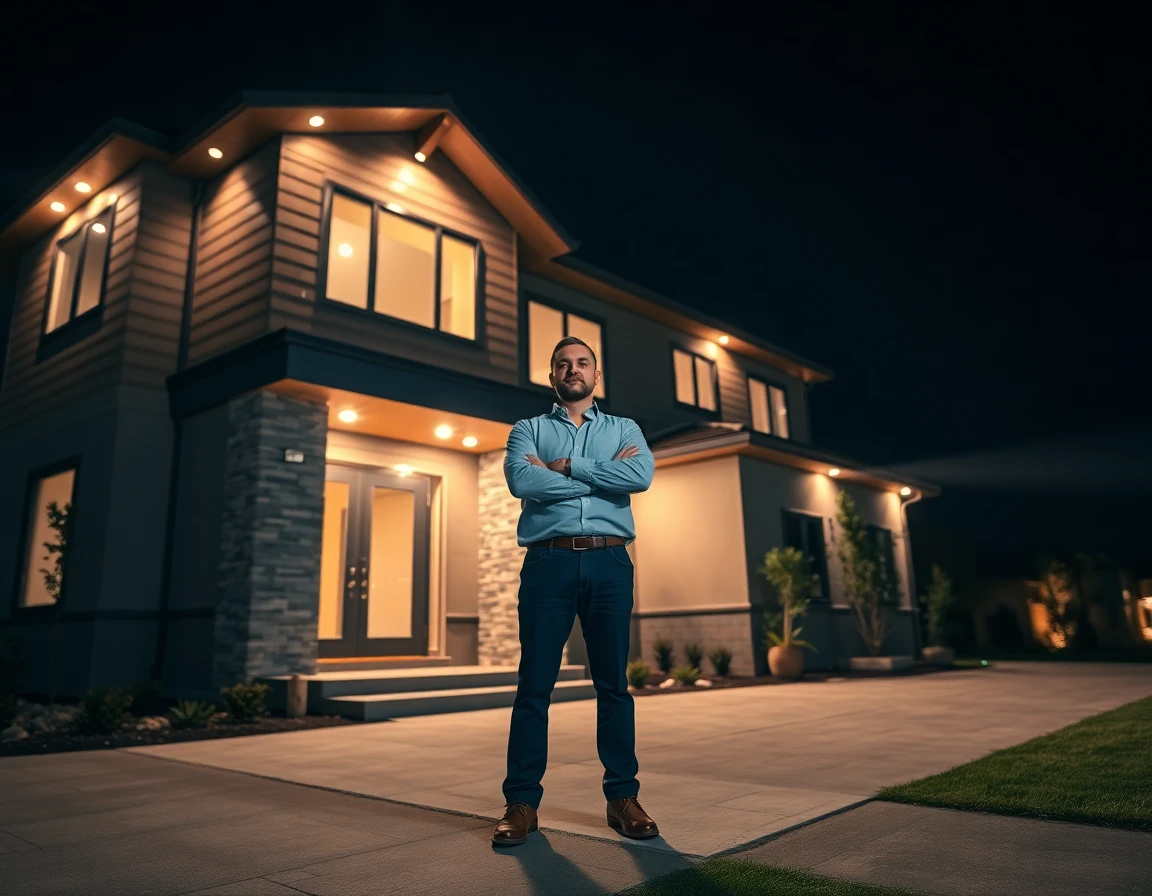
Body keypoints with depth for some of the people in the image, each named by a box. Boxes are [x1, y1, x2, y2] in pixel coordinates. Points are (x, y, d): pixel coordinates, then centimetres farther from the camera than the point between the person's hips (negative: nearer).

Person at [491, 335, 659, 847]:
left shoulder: (624, 430, 17)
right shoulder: (529, 430, 15)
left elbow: (641, 475, -5)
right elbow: (521, 481, -7)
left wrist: (565, 468, -6)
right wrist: (604, 474, -4)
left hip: (609, 561, 1)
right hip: (548, 561, -1)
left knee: (614, 683, 5)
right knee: (534, 684, 0)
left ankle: (622, 797, 16)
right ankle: (522, 802, 10)